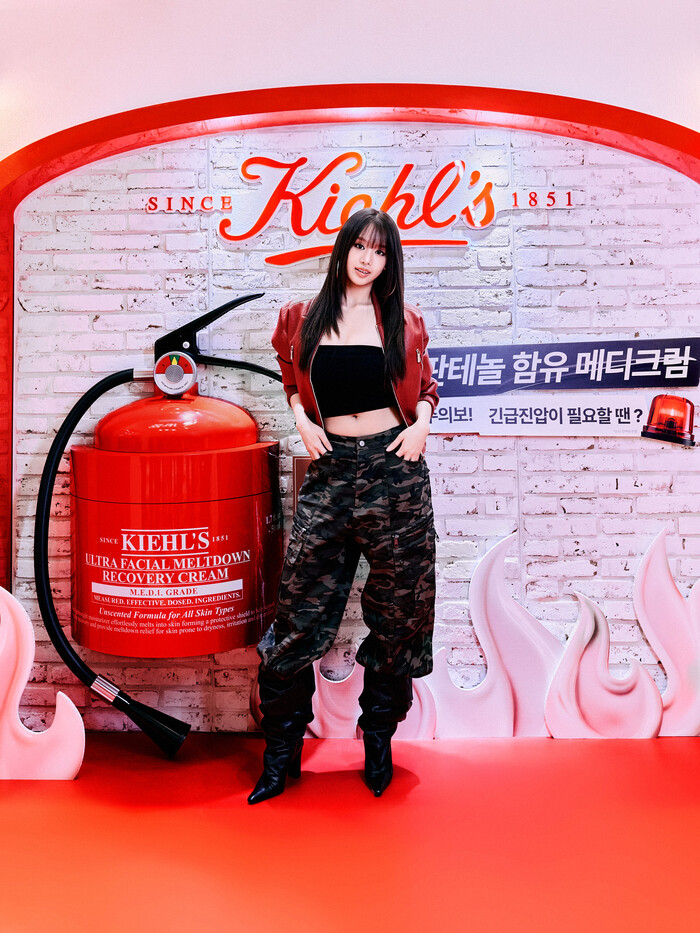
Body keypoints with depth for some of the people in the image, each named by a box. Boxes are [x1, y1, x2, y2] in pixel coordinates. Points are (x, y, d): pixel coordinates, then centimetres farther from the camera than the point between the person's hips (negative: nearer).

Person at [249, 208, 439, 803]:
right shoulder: (302, 319, 9)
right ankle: (282, 754, 13)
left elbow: (424, 386, 18)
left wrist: (422, 421, -1)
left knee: (396, 611, 6)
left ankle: (379, 738, 26)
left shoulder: (403, 322, 8)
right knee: (299, 613, -3)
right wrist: (302, 420, 2)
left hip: (395, 468, 0)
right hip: (331, 469, 0)